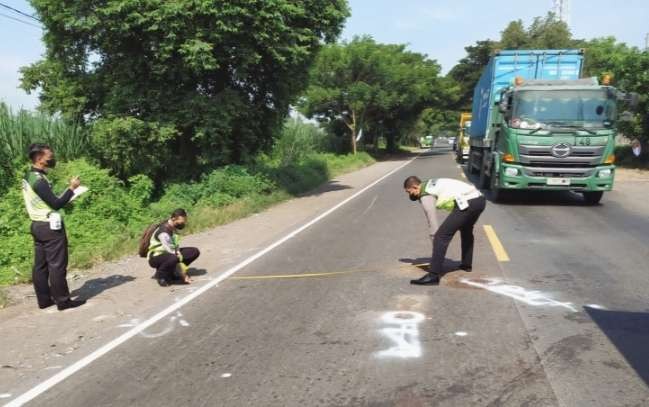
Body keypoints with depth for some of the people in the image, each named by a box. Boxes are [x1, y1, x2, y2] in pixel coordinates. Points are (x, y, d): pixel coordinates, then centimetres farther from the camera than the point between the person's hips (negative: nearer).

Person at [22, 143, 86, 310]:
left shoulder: (28, 177, 10)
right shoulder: (39, 180, -20)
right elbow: (56, 204, -21)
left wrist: (66, 195, 10)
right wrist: (71, 188, -14)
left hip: (38, 225, 10)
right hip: (50, 227, -10)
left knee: (40, 265, 11)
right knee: (57, 265, -3)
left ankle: (44, 299, 18)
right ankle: (63, 300, 4)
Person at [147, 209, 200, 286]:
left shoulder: (173, 227, -3)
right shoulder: (164, 232, -29)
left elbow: (176, 248, 0)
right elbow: (173, 254, -29)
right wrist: (183, 275, -26)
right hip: (156, 257, -8)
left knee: (195, 251, -3)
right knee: (173, 258, -41)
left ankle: (170, 271, 4)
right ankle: (160, 275, -10)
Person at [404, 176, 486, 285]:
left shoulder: (426, 196, 0)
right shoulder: (431, 184, 26)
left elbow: (432, 222, 0)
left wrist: (435, 241, 10)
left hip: (467, 202, -10)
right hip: (480, 198, 10)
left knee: (442, 236, -10)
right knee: (466, 230, 35)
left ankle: (433, 275, -14)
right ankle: (466, 264, 46)